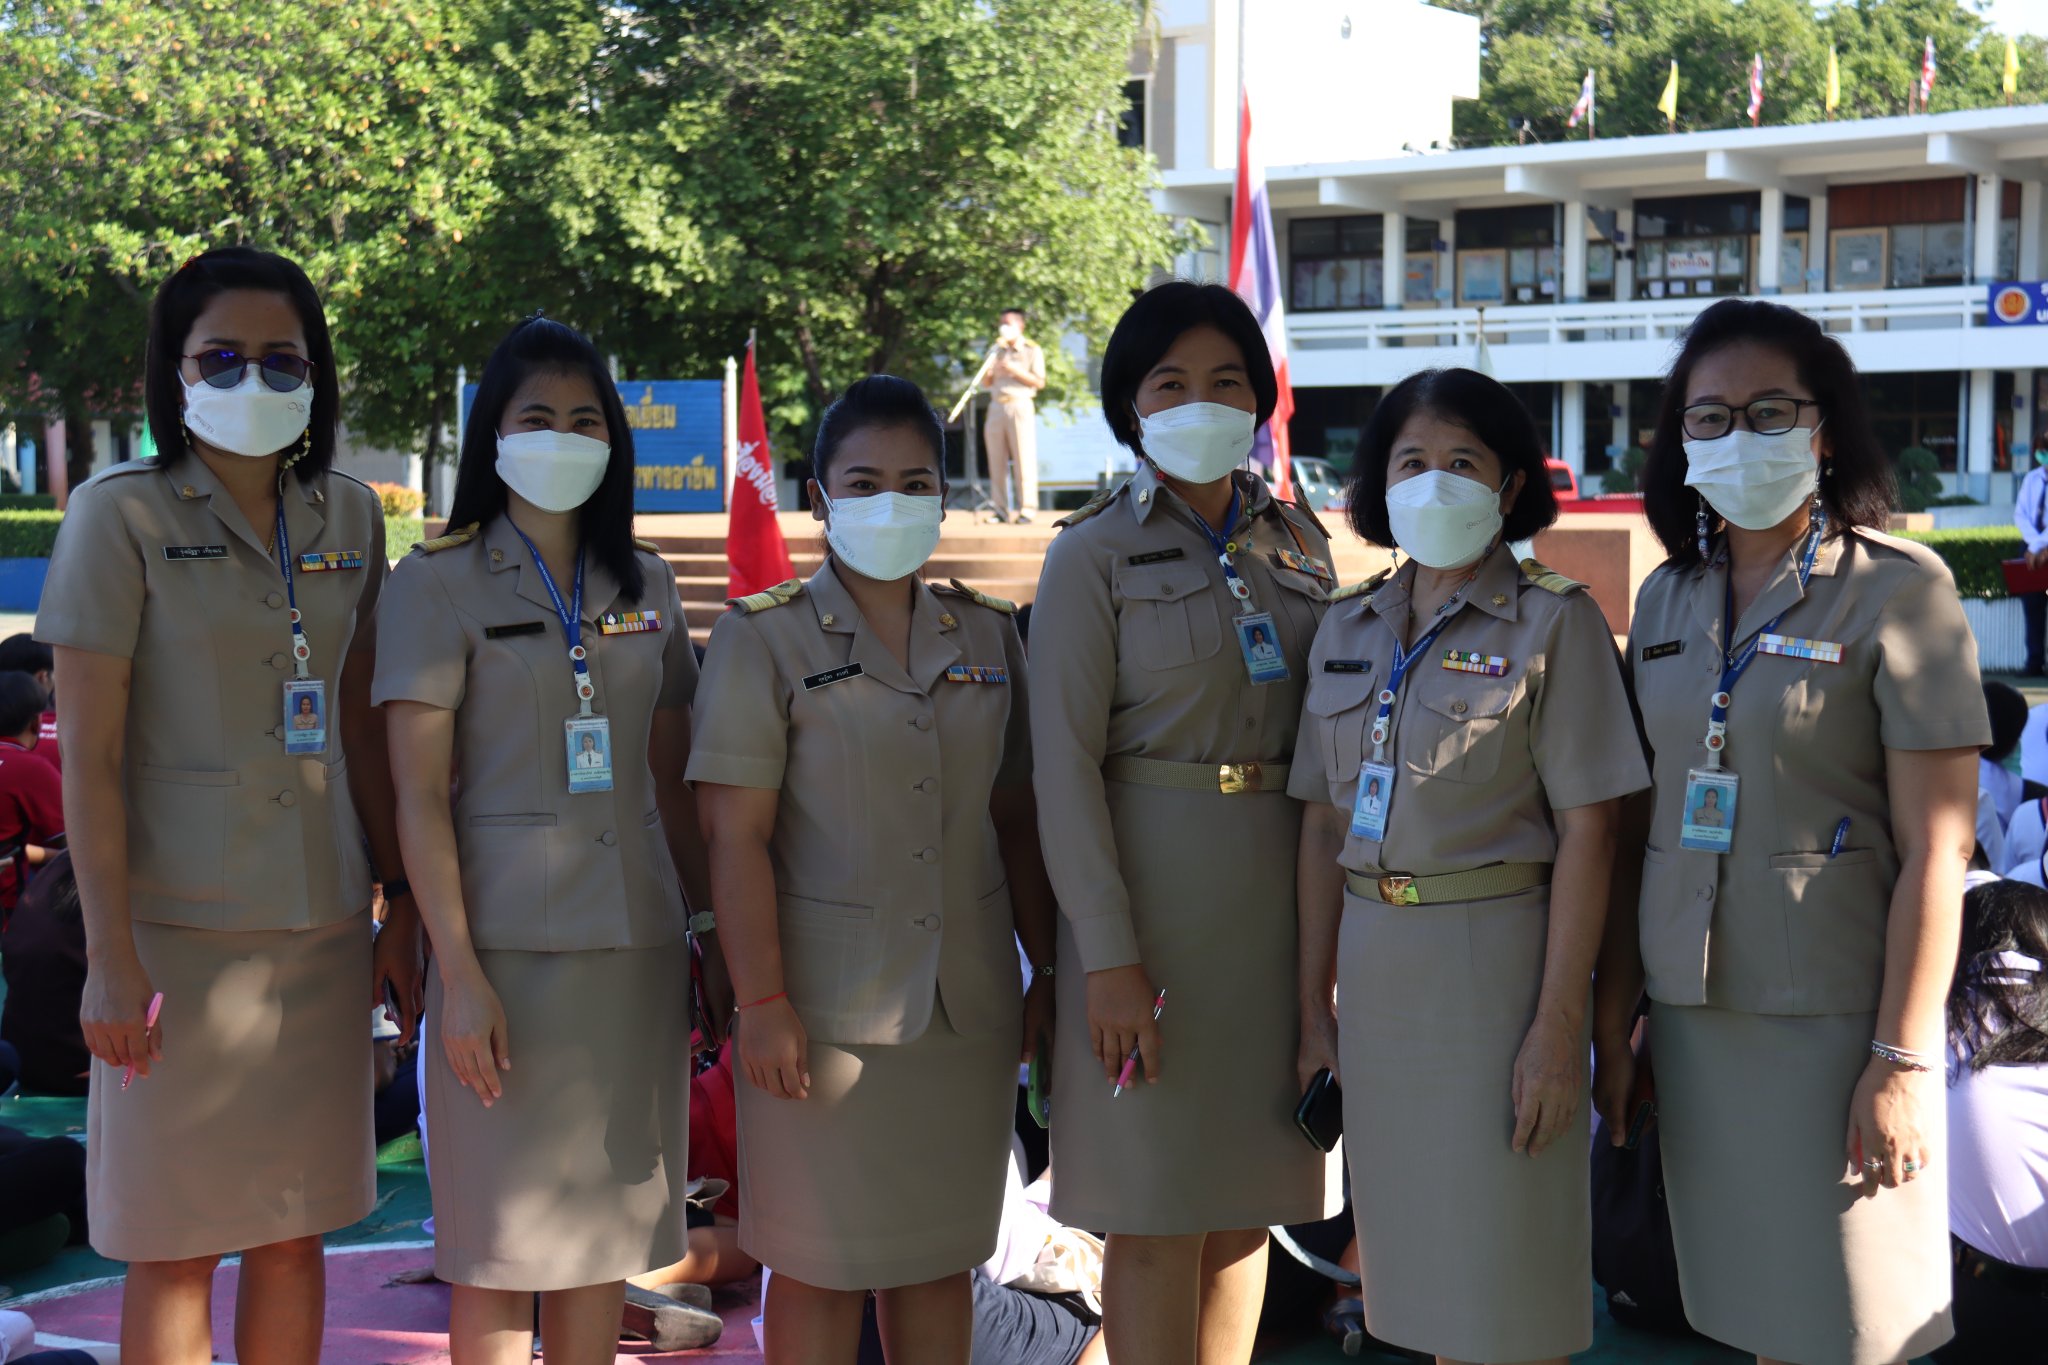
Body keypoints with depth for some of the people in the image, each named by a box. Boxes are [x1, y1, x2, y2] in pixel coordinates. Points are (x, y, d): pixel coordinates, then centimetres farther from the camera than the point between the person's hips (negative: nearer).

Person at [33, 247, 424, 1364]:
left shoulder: (348, 517, 7)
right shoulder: (121, 515, -7)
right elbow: (89, 755, -9)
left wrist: (401, 905, 10)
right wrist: (110, 958, -13)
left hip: (323, 922, 5)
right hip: (181, 923, -4)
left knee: (297, 1231, 12)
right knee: (178, 1246, 4)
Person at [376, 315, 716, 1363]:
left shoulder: (644, 585, 12)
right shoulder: (439, 583, -2)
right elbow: (420, 796, -6)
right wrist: (460, 973, -13)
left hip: (637, 943, 4)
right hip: (509, 941, -4)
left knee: (610, 1232, 10)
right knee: (500, 1244, 2)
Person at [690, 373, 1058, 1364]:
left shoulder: (987, 637, 9)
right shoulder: (764, 639, -5)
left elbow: (1015, 821, 13)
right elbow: (737, 837, -9)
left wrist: (1052, 971, 10)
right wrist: (762, 1003, -14)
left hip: (970, 1008, 4)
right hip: (828, 1006, -4)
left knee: (939, 1256, 13)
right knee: (821, 1265, 5)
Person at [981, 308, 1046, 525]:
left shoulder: (1032, 351, 5)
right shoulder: (998, 350, 21)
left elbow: (1039, 382, -3)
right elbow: (986, 383, 19)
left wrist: (1015, 370, -11)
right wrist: (990, 368, -1)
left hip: (1019, 406, -5)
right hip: (996, 407, 5)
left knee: (1024, 460, -8)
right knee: (996, 461, 1)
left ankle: (1026, 509, -9)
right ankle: (1001, 509, 3)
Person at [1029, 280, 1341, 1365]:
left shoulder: (1299, 543, 10)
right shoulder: (1094, 556, -3)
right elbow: (1065, 764, -9)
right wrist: (1108, 954, -15)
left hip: (1281, 883, 5)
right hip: (1152, 882, -4)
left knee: (1248, 1197, 11)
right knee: (1158, 1212, -1)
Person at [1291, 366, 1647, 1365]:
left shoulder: (1552, 623, -6)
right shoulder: (1347, 629, 10)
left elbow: (1587, 831, -10)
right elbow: (1324, 827, 11)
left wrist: (1559, 1026, -16)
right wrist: (1315, 1007, 7)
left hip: (1497, 958, -5)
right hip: (1376, 970, 5)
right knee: (1423, 1281, 13)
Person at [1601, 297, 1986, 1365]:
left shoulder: (1896, 589, -7)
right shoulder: (1667, 599, 10)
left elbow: (1936, 847, -11)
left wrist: (1902, 1061, -14)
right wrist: (1611, 1022, 9)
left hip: (1835, 1021, -5)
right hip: (1694, 1016, 5)